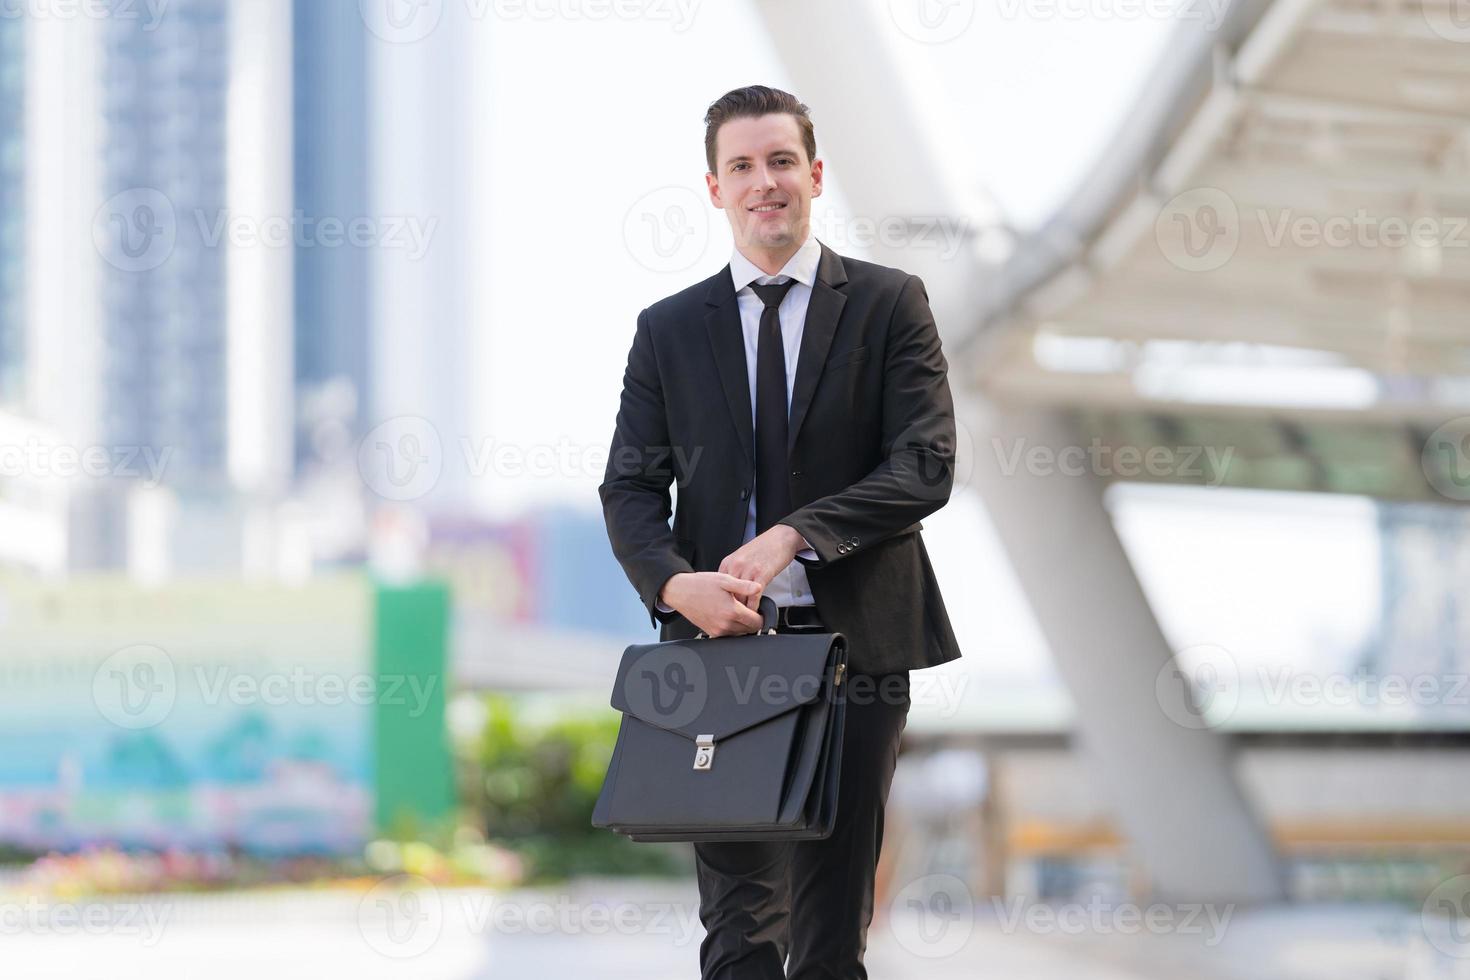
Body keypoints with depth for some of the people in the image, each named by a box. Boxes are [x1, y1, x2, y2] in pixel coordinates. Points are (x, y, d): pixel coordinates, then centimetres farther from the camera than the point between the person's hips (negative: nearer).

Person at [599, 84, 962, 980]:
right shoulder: (669, 328, 10)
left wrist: (793, 535, -18)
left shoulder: (890, 304, 3)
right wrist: (675, 583, -16)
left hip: (855, 639, -1)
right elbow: (630, 487, 5)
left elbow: (926, 466, -6)